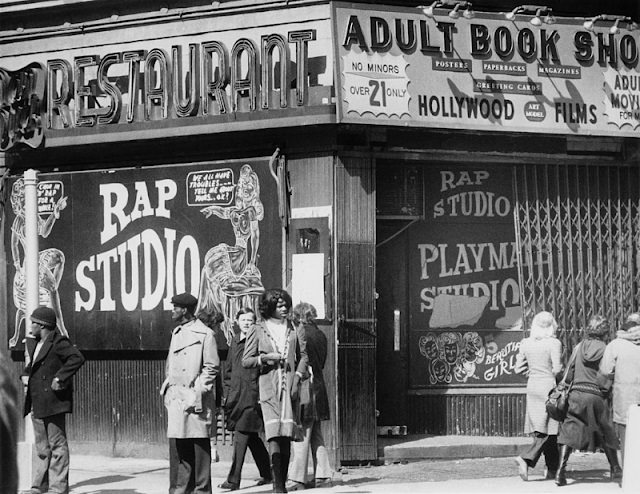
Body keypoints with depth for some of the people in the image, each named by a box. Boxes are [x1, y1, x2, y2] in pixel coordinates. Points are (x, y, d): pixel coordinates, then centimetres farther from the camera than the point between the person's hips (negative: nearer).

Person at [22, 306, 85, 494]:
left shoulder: (58, 343, -12)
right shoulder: (33, 343, 17)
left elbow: (77, 358, -24)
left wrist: (60, 377, -24)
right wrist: (26, 374, 15)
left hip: (52, 401, -9)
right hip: (37, 404, 9)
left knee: (57, 445, -4)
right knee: (42, 447, 12)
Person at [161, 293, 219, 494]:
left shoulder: (205, 334, -5)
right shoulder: (176, 333, 17)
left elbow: (212, 367, -8)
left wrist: (198, 391, -14)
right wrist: (167, 386, 11)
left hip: (196, 399, -7)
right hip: (176, 398, 7)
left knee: (200, 444, -3)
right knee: (180, 446, 9)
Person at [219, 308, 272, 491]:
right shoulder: (235, 340, 15)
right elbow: (229, 368, 21)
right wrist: (227, 392, 17)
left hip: (252, 394, -7)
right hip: (236, 394, 7)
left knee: (241, 436, -10)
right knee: (252, 437, 13)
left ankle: (234, 480, -10)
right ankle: (267, 474, 26)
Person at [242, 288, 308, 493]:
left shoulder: (295, 329, 12)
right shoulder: (258, 330, 6)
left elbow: (303, 356, 12)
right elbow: (246, 361, 7)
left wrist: (297, 377, -2)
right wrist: (265, 358, -9)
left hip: (290, 386, 2)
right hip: (268, 386, -2)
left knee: (286, 435, 2)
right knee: (274, 433, -14)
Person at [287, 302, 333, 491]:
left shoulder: (302, 334, -12)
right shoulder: (320, 335, 12)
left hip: (304, 388, -8)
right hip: (319, 388, 8)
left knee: (301, 436, -6)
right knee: (317, 436, 13)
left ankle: (297, 479, -5)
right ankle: (323, 476, 13)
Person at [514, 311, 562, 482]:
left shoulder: (525, 343, 4)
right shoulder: (554, 343, -11)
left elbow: (518, 366, 10)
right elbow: (557, 370, -14)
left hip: (532, 385, 6)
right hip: (549, 386, -6)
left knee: (540, 430, 10)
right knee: (548, 431, -2)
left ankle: (552, 469, 13)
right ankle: (526, 458, -21)